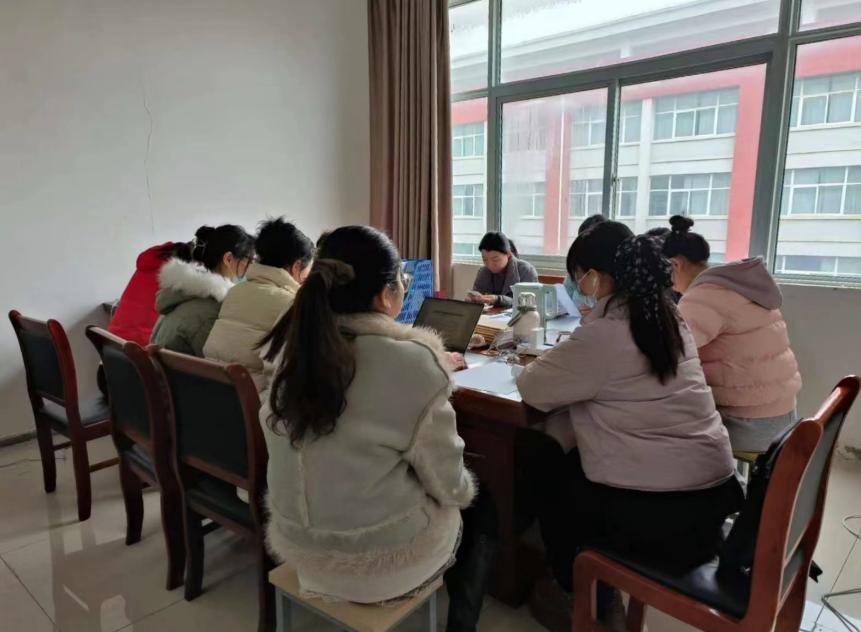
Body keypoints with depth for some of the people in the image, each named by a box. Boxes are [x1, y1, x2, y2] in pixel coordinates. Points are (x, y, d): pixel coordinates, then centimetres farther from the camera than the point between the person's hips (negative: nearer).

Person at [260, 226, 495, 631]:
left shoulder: (293, 348, -7)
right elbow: (447, 485, -16)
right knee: (481, 512, 24)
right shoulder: (411, 361, -25)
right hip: (381, 561, -5)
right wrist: (462, 490, 8)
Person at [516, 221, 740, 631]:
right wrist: (568, 358, 14)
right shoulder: (666, 316, 7)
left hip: (658, 510, -8)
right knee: (571, 458, 24)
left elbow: (533, 389, -9)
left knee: (544, 464, 15)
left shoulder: (603, 332, -19)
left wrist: (548, 363, 10)